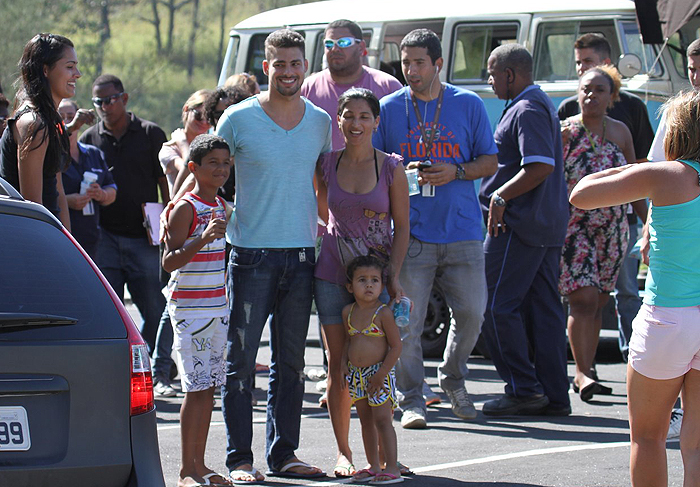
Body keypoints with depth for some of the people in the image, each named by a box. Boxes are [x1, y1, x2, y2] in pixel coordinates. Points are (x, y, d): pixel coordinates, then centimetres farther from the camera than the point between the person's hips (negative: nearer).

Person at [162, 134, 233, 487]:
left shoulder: (221, 206, 13)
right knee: (197, 388, -8)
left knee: (209, 387, 7)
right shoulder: (185, 209, -10)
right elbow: (169, 262, -18)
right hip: (189, 308, -7)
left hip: (218, 307, 8)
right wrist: (202, 239, -29)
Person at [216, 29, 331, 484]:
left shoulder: (320, 122, 8)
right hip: (252, 254, -4)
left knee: (291, 363, 9)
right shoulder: (238, 119, -4)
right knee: (240, 362, -4)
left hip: (301, 256, 4)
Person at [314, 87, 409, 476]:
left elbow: (402, 228, 1)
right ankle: (343, 452, 12)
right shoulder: (327, 165, 3)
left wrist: (394, 276, -7)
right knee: (339, 367, 2)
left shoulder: (391, 168, -2)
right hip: (333, 276, 2)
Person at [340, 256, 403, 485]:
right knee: (366, 421, 12)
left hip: (379, 374, -7)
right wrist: (344, 363, 7)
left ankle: (392, 468, -5)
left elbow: (396, 346, -12)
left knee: (382, 420, -8)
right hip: (356, 375, 7)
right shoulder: (348, 312, 5)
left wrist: (381, 374, -16)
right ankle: (373, 466, 20)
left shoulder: (383, 313, -12)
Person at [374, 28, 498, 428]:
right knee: (407, 318, -6)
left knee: (472, 313, 1)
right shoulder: (389, 108, 6)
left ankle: (454, 379, 25)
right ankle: (412, 399, 3)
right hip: (411, 231, -1)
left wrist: (455, 172, -9)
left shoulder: (469, 105, 7)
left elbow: (490, 162, 10)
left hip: (462, 230, 1)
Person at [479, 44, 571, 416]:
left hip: (519, 224, -10)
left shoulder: (526, 111, -14)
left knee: (498, 306, -6)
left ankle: (523, 389, -6)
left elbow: (541, 166, -24)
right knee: (543, 308, 8)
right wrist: (501, 196, 20)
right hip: (548, 224, 10)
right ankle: (554, 395, 8)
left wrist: (501, 197, -20)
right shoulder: (542, 105, 19)